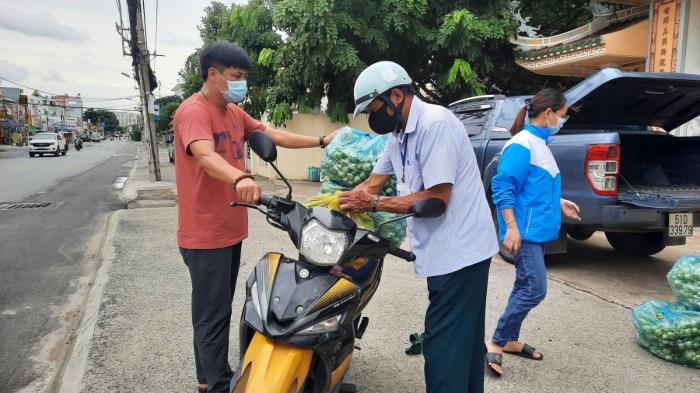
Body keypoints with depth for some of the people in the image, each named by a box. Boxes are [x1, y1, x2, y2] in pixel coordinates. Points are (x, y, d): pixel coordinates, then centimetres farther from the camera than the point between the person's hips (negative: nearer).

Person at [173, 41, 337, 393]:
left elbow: (273, 135, 14)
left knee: (218, 311, 19)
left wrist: (321, 141, 8)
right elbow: (205, 156, -33)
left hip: (230, 229, 9)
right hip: (205, 234, -9)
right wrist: (240, 178, -53)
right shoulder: (193, 111, -16)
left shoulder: (234, 112, 13)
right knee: (213, 316, -3)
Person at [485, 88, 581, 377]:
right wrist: (511, 227, -25)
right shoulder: (521, 145, -15)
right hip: (523, 231, -10)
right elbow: (502, 187, -21)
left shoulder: (540, 143, 15)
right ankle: (496, 343, 1)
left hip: (535, 230, 10)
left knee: (525, 287, 15)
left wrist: (558, 203, 26)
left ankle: (510, 340, 28)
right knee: (535, 289, -11)